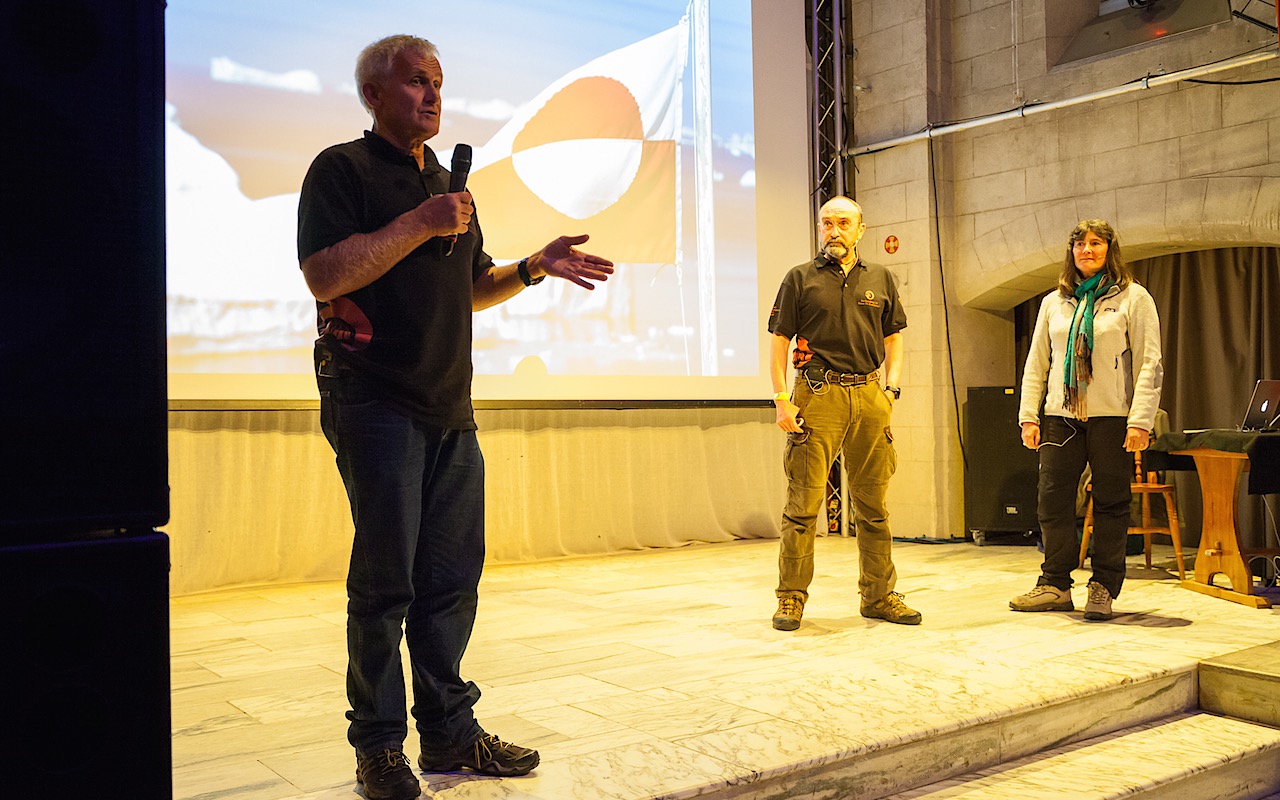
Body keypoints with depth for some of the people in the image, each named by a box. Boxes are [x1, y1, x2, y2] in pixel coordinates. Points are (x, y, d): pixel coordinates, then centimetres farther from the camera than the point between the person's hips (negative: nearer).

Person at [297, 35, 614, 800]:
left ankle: (449, 729, 18)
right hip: (376, 400, -7)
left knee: (454, 574, 7)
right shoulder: (343, 169, 0)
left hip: (451, 407, 7)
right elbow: (325, 275, -14)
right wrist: (420, 225, -15)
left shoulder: (446, 183, 22)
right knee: (385, 579, -3)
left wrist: (535, 266, 10)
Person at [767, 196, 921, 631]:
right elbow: (779, 343, 3)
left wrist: (891, 388, 5)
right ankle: (791, 597, 3)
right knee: (804, 501, -6)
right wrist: (781, 399, -6)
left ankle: (879, 595, 17)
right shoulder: (800, 279, 7)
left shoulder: (880, 280, 15)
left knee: (873, 504, 7)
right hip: (818, 396, -3)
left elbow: (894, 340, 19)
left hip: (869, 395, 3)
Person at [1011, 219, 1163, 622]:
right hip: (1061, 417, 4)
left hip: (1112, 418, -3)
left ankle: (1104, 588, 10)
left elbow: (1149, 363, -3)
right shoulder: (1054, 302, 13)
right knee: (1052, 500, 1)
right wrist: (1028, 416, 6)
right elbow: (1036, 363, 14)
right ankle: (1055, 585, 10)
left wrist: (1141, 420, -11)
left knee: (1110, 503, 1)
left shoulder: (1134, 298, 2)